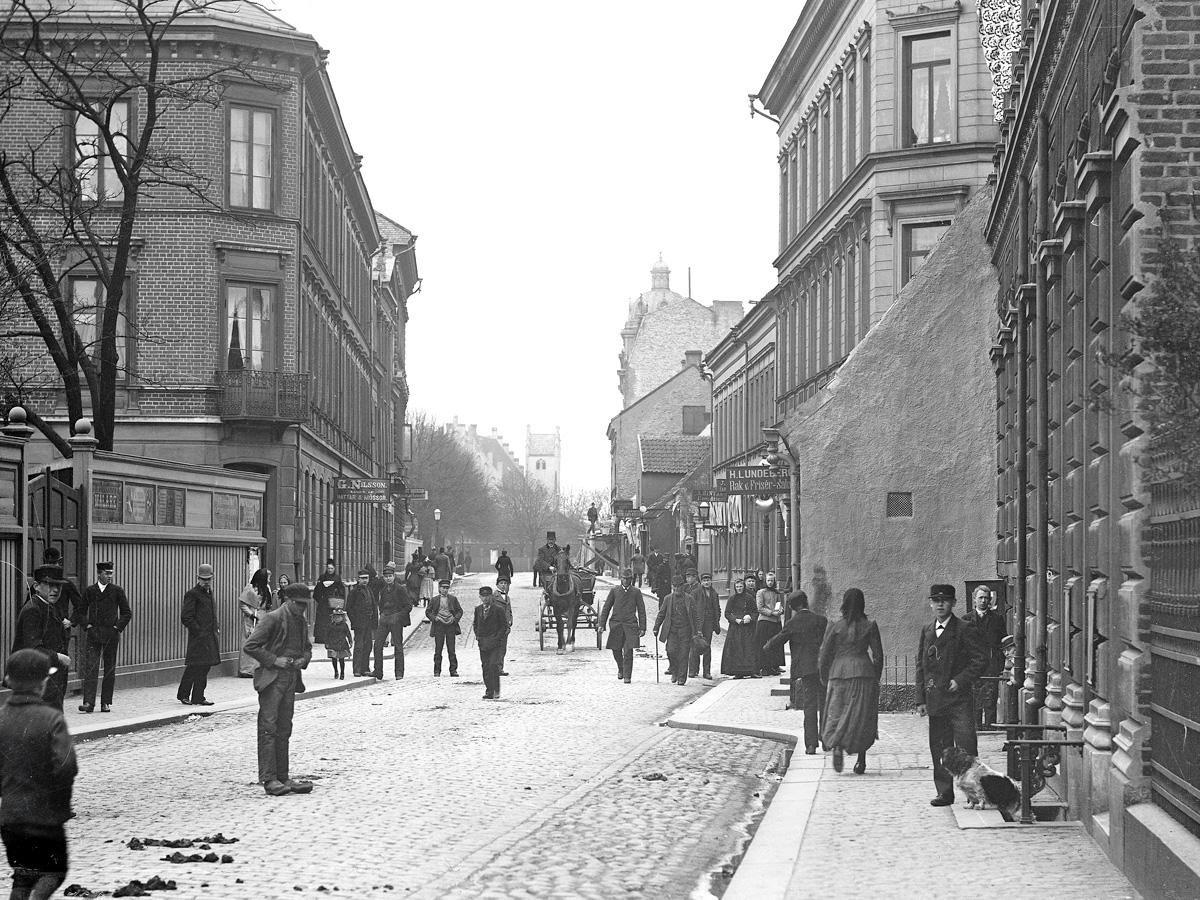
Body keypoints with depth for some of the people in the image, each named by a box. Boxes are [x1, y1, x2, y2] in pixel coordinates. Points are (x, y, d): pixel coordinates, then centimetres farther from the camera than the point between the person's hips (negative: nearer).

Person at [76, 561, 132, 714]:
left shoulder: (117, 591, 3)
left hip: (111, 634, 0)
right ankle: (88, 702, -12)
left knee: (109, 669, 4)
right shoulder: (89, 591, 6)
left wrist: (117, 627, -5)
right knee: (90, 668, -8)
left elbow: (127, 613, 6)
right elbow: (81, 611, 12)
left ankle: (106, 703, 11)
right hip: (92, 635, 0)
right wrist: (87, 625, -2)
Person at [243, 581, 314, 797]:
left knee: (284, 731, 11)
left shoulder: (302, 622, 12)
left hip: (291, 680, 8)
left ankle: (282, 777, 15)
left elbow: (307, 647, 26)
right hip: (271, 679, -8)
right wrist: (275, 660, -18)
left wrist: (303, 660, 3)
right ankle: (269, 779, -10)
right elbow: (250, 646, -13)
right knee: (268, 729, -8)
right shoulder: (273, 619, -11)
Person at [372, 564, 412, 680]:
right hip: (384, 620, 6)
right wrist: (382, 614, 11)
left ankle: (399, 673, 5)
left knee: (398, 646, -1)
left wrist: (398, 616, -13)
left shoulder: (400, 589, -5)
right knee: (377, 644, -2)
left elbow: (408, 606, -6)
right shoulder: (383, 590, 14)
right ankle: (378, 672, 3)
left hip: (396, 620, -6)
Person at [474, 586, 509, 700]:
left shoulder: (497, 610, -5)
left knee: (493, 665, -14)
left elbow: (504, 625, -2)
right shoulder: (478, 610, 10)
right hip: (482, 642, 5)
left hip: (495, 642, -5)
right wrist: (477, 635, 7)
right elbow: (476, 624, 22)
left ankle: (495, 691, -9)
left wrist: (497, 638, -10)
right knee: (485, 666, 5)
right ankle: (488, 690, 10)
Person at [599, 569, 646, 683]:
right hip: (616, 625, 2)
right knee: (616, 650, 8)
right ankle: (621, 668, 35)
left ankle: (627, 676, -3)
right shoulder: (614, 591, 6)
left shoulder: (636, 592, 4)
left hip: (630, 625, -2)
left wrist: (642, 627, 0)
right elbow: (606, 608, 8)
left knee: (628, 651, -9)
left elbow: (641, 611, 6)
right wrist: (602, 624, 2)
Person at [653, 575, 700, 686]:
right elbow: (661, 614, 13)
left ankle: (682, 678, 4)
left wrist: (697, 631, -1)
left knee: (683, 654, -3)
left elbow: (694, 616, 4)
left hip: (685, 630, -1)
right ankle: (674, 672, 11)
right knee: (671, 651, -13)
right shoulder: (668, 598, 7)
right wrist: (656, 628, 8)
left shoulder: (688, 599, 3)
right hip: (672, 630, 1)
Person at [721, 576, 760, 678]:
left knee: (750, 648, -5)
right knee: (737, 649, -5)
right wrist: (735, 619, -11)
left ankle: (752, 671, -6)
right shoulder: (732, 598, 3)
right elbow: (727, 613, 4)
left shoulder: (749, 598, 6)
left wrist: (750, 618, -9)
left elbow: (756, 612, 9)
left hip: (748, 626, 1)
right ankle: (738, 672, -4)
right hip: (735, 627, -1)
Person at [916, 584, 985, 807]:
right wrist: (920, 700, 9)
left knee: (966, 746, -10)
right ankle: (945, 792, 12)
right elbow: (920, 667, 15)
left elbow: (978, 660, -3)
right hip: (935, 700, 5)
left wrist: (960, 680, -12)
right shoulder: (926, 632, 13)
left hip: (958, 699, -5)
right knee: (939, 748, 6)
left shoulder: (962, 629, -1)